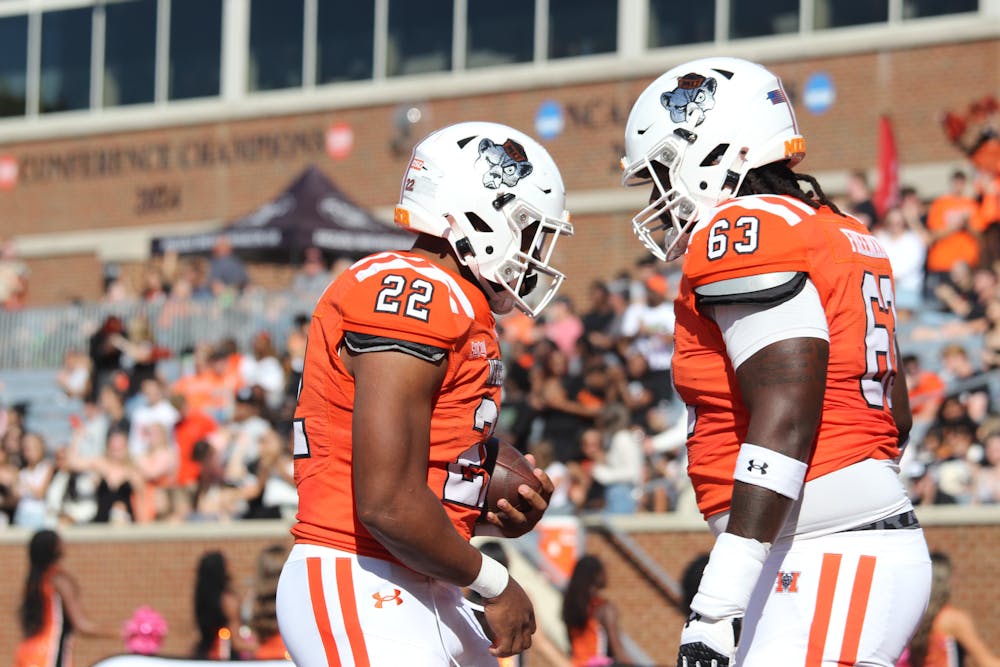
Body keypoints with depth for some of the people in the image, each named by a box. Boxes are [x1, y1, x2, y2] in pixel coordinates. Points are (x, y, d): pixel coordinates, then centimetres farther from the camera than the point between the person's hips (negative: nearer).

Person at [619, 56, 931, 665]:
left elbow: (784, 420, -21)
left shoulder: (744, 232, -10)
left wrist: (719, 599, -24)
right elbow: (896, 416, 22)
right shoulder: (842, 235, 19)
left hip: (827, 570, -10)